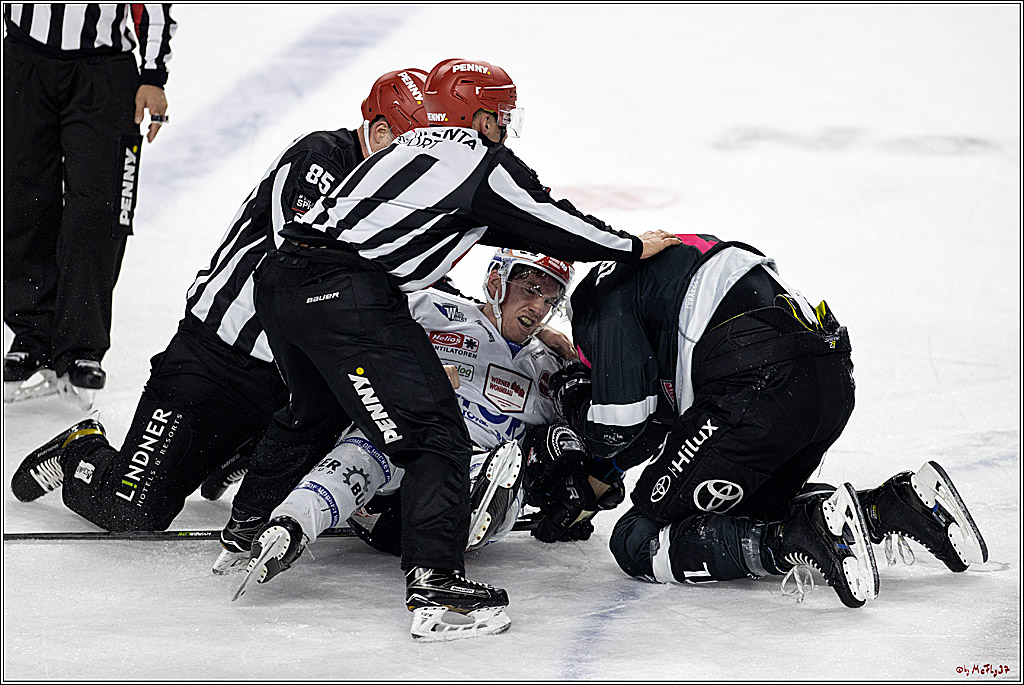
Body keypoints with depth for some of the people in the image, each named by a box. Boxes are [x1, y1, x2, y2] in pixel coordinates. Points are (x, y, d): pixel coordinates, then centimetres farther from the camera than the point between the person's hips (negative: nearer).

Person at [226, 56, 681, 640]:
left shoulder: (410, 148, 27)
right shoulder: (484, 161, 3)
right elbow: (555, 228, 8)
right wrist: (636, 247, 23)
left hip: (281, 272, 9)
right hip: (348, 297, -9)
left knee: (316, 411, 33)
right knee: (435, 433, -4)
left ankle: (244, 528, 45)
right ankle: (435, 582, -13)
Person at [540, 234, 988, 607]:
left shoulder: (607, 291, 9)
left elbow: (622, 426, -1)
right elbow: (662, 421, 37)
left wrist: (576, 404, 21)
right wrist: (591, 483, 40)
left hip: (760, 391, -9)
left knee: (638, 542, 3)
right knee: (753, 503, 32)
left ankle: (799, 539, -18)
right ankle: (907, 501, 13)